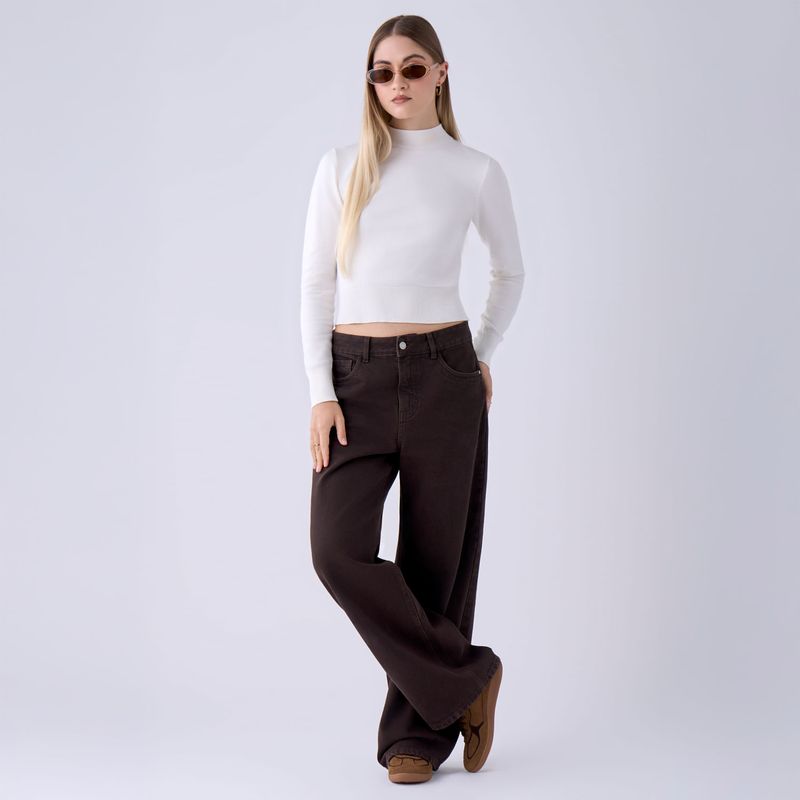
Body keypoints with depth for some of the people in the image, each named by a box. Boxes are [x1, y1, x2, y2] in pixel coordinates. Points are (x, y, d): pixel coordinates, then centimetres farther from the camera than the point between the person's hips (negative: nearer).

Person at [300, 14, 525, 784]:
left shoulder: (477, 172, 3)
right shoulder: (342, 167, 5)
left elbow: (510, 272, 20)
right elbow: (315, 284, 3)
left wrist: (483, 355, 22)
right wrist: (320, 393, -5)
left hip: (440, 375, -1)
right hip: (355, 377, 1)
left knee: (432, 556, 1)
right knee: (339, 548, -15)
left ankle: (417, 730, 17)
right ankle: (467, 676, 2)